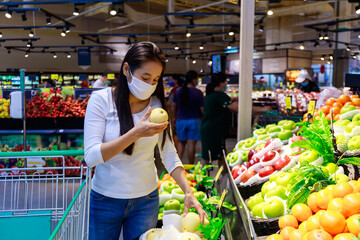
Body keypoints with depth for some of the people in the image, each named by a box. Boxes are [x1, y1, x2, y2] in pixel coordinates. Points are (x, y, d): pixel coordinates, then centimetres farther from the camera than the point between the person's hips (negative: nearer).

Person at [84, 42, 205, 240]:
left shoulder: (157, 106, -3)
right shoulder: (101, 99, -13)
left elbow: (170, 156, -1)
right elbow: (91, 157, -20)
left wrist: (188, 192, -14)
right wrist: (135, 133, -30)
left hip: (146, 200, 2)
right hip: (106, 199, -2)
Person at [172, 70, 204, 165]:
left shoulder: (178, 91, 2)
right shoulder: (198, 92, -11)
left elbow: (174, 106, 8)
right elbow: (202, 109, -11)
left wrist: (174, 118, 20)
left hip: (181, 120, 4)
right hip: (194, 120, -4)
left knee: (181, 142, 18)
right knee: (191, 144, 1)